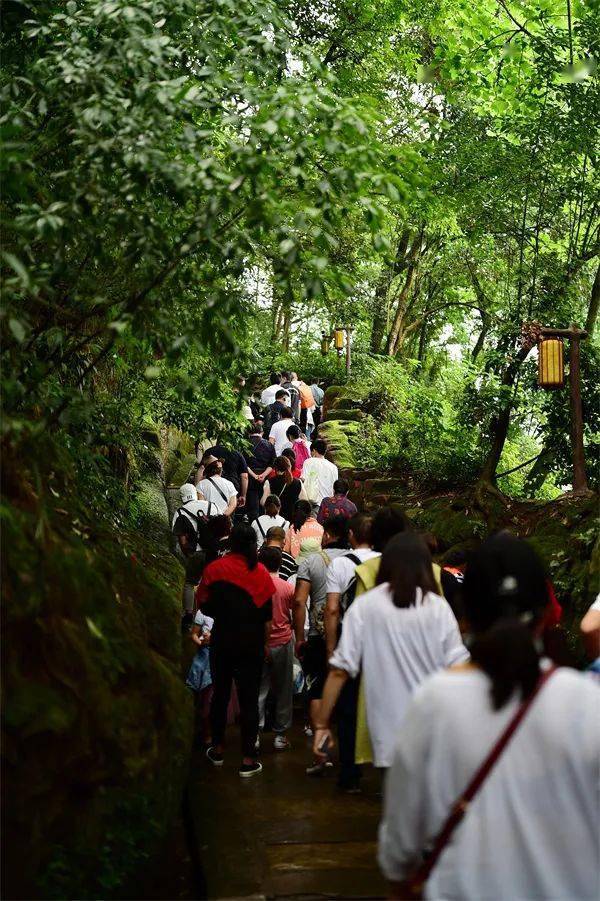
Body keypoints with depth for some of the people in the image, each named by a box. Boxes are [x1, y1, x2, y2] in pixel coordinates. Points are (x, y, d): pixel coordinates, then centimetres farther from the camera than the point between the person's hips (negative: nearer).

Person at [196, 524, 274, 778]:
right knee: (249, 699, 4)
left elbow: (203, 604, -1)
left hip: (222, 640, 1)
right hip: (251, 644, -1)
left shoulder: (214, 569, -5)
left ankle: (218, 749, 29)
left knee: (220, 694, 18)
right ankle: (248, 760, 6)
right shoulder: (261, 573, -7)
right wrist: (263, 642, 6)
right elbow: (267, 616, -6)